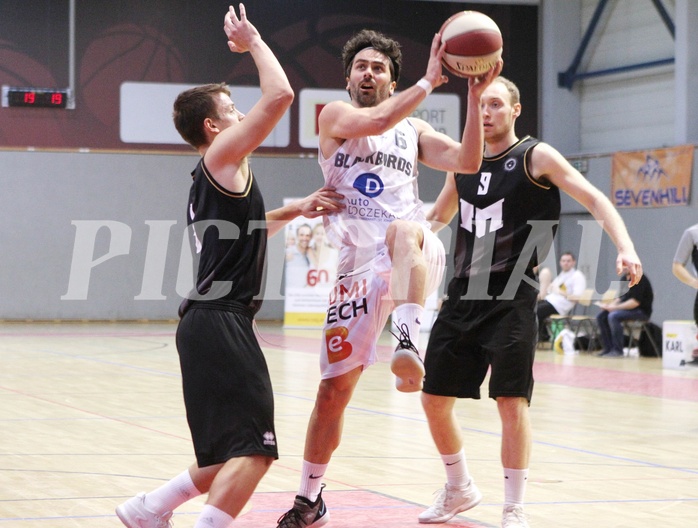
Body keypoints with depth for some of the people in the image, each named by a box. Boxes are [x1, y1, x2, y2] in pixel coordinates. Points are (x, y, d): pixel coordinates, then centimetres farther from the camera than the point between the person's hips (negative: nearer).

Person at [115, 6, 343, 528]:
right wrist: (254, 43, -2)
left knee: (238, 453, 17)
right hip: (220, 323, -10)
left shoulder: (215, 177, 22)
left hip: (216, 324, 10)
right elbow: (280, 95, -16)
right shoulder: (223, 156, -6)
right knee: (253, 450, -14)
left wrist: (295, 210, 29)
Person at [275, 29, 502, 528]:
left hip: (417, 259, 0)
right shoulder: (335, 115, 9)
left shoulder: (414, 130, 19)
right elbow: (376, 121, -13)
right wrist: (429, 82, -12)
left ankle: (408, 344, -59)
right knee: (334, 388, 2)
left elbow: (467, 161, 5)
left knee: (402, 230, -40)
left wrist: (474, 97, -4)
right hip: (360, 265, 0)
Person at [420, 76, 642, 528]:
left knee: (511, 401, -9)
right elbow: (439, 216, 29)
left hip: (512, 299, -6)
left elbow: (594, 199, -11)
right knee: (435, 398, 7)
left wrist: (625, 247, -26)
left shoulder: (535, 157, -4)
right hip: (464, 294, 6)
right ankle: (460, 489, 28)